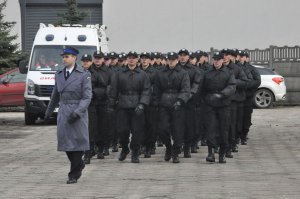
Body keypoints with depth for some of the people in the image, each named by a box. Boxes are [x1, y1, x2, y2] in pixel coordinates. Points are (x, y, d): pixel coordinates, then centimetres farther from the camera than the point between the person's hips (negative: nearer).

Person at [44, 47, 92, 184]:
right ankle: (79, 164, 26)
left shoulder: (84, 75, -5)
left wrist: (77, 112, -21)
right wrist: (48, 112, 27)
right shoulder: (59, 75, 12)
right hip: (63, 112, 5)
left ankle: (74, 174, 3)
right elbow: (55, 95, 22)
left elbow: (87, 97, -9)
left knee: (77, 141, -3)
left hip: (78, 112, -5)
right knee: (65, 141, 3)